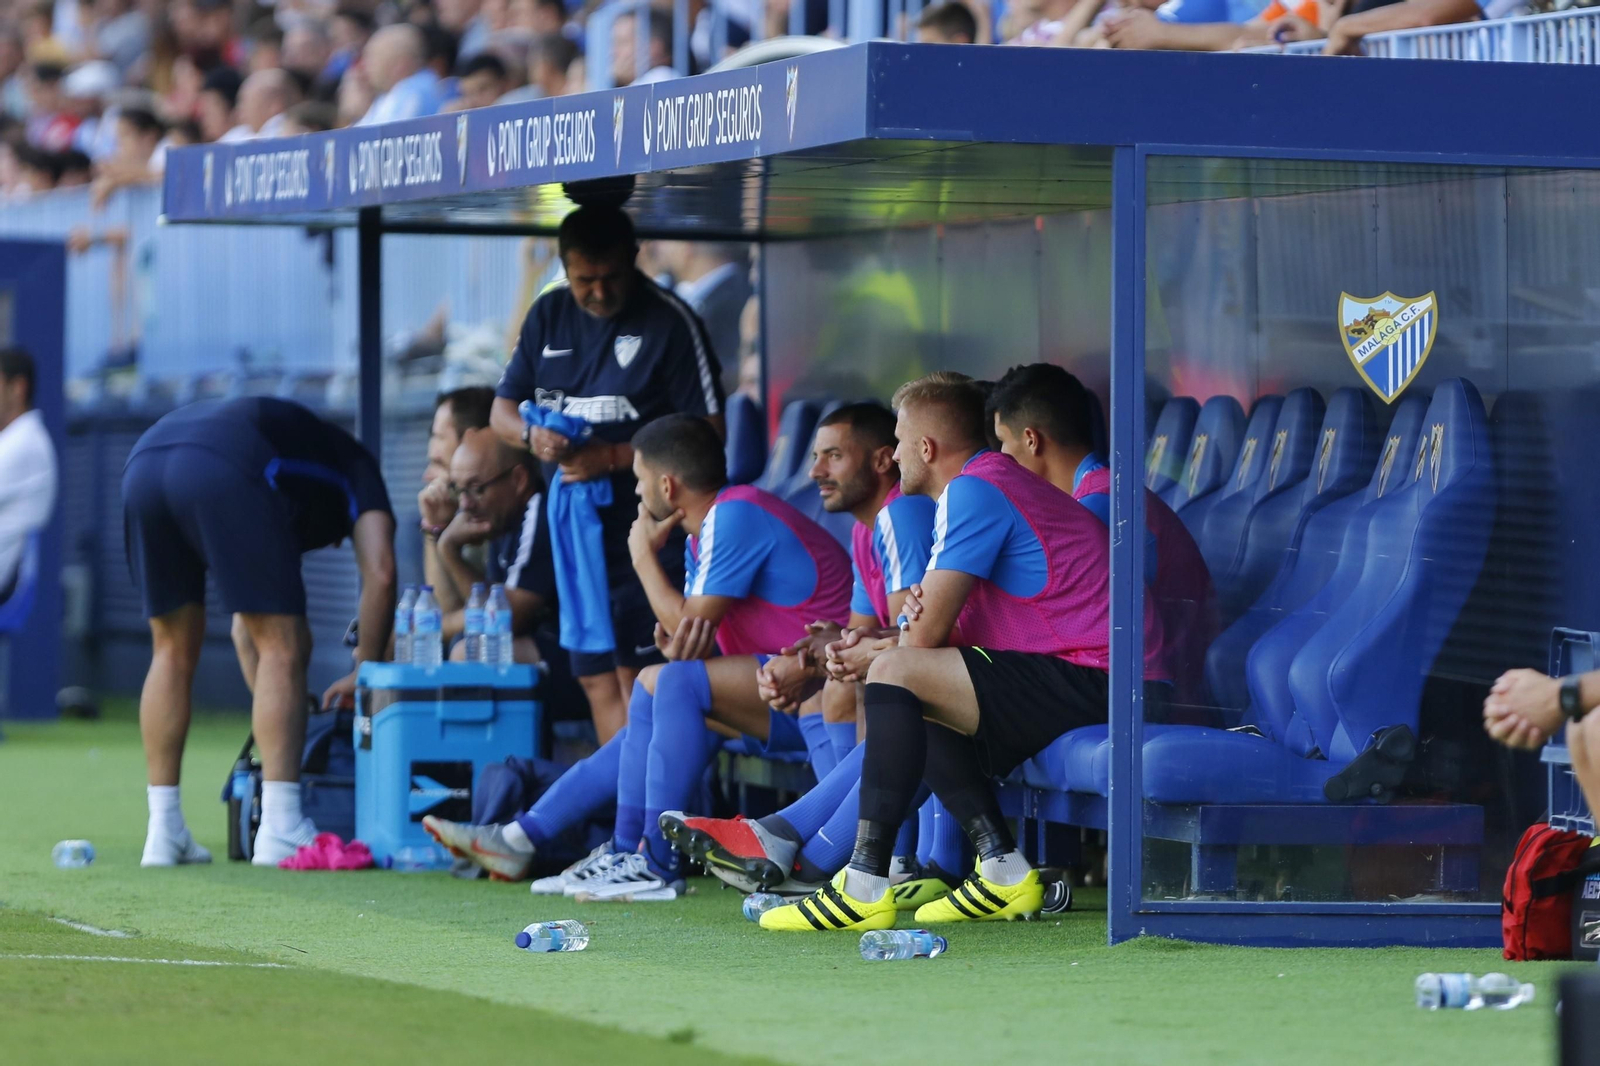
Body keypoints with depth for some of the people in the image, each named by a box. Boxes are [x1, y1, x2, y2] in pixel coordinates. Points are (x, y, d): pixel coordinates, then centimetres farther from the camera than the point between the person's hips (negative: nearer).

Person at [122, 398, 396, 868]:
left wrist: (269, 704, 45)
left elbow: (245, 625, 44)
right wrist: (364, 672, 21)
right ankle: (279, 830, -3)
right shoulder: (354, 466, 31)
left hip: (143, 463, 6)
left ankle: (164, 832, 16)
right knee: (282, 649, 3)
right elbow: (379, 574, 12)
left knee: (173, 651, 18)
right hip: (222, 474, -6)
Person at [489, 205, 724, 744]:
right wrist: (532, 434, -10)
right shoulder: (550, 314, 10)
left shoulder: (670, 322, -8)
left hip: (648, 531, -6)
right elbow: (501, 408, 14)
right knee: (596, 678, 7)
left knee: (638, 675, -11)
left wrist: (614, 457, -19)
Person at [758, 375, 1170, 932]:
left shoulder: (973, 490, -9)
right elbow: (946, 634, 24)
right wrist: (926, 607, 2)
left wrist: (865, 656, 11)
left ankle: (865, 888, -23)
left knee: (895, 675, -18)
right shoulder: (999, 482, 24)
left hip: (1092, 680, -11)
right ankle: (1003, 870, 7)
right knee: (917, 710, 21)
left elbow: (926, 636, -10)